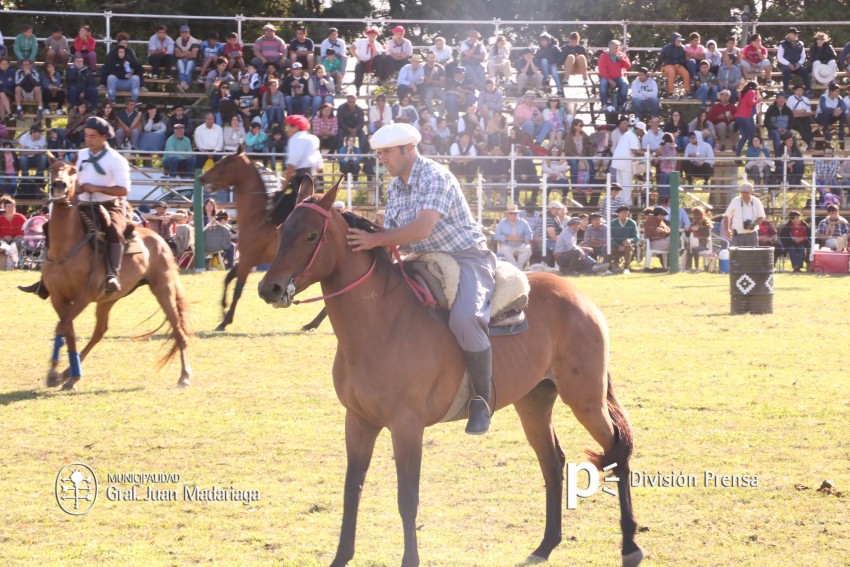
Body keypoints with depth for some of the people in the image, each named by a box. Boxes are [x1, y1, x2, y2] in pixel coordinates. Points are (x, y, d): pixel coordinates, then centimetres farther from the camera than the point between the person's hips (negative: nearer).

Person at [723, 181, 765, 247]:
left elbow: (761, 217, 8)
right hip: (738, 235, -1)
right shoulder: (735, 201, -2)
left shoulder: (756, 202, 1)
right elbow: (726, 216, 5)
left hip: (752, 234, 1)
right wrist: (727, 230, -6)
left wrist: (754, 224, -12)